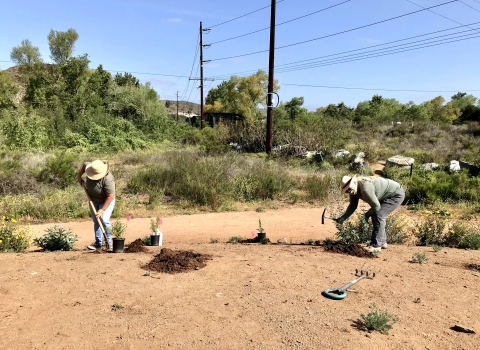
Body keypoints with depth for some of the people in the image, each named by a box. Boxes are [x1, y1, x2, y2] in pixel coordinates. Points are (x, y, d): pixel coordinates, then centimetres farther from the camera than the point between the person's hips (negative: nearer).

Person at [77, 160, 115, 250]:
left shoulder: (108, 179, -36)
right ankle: (98, 243, 21)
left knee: (104, 220, -21)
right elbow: (83, 165, 8)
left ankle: (109, 242, -4)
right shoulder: (90, 167, -18)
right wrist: (79, 177, 2)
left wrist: (102, 210, -32)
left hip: (106, 201, -6)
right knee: (96, 222, 11)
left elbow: (110, 196, -33)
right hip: (93, 201, 6)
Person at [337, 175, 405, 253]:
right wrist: (343, 218, -8)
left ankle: (376, 245, -11)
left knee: (378, 215, -18)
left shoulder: (365, 188, -35)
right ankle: (382, 242, 21)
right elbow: (353, 205, 3)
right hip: (389, 194, 10)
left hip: (397, 194, -10)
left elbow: (376, 206, -25)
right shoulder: (353, 189, -6)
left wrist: (367, 214, -6)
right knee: (374, 214, 9)